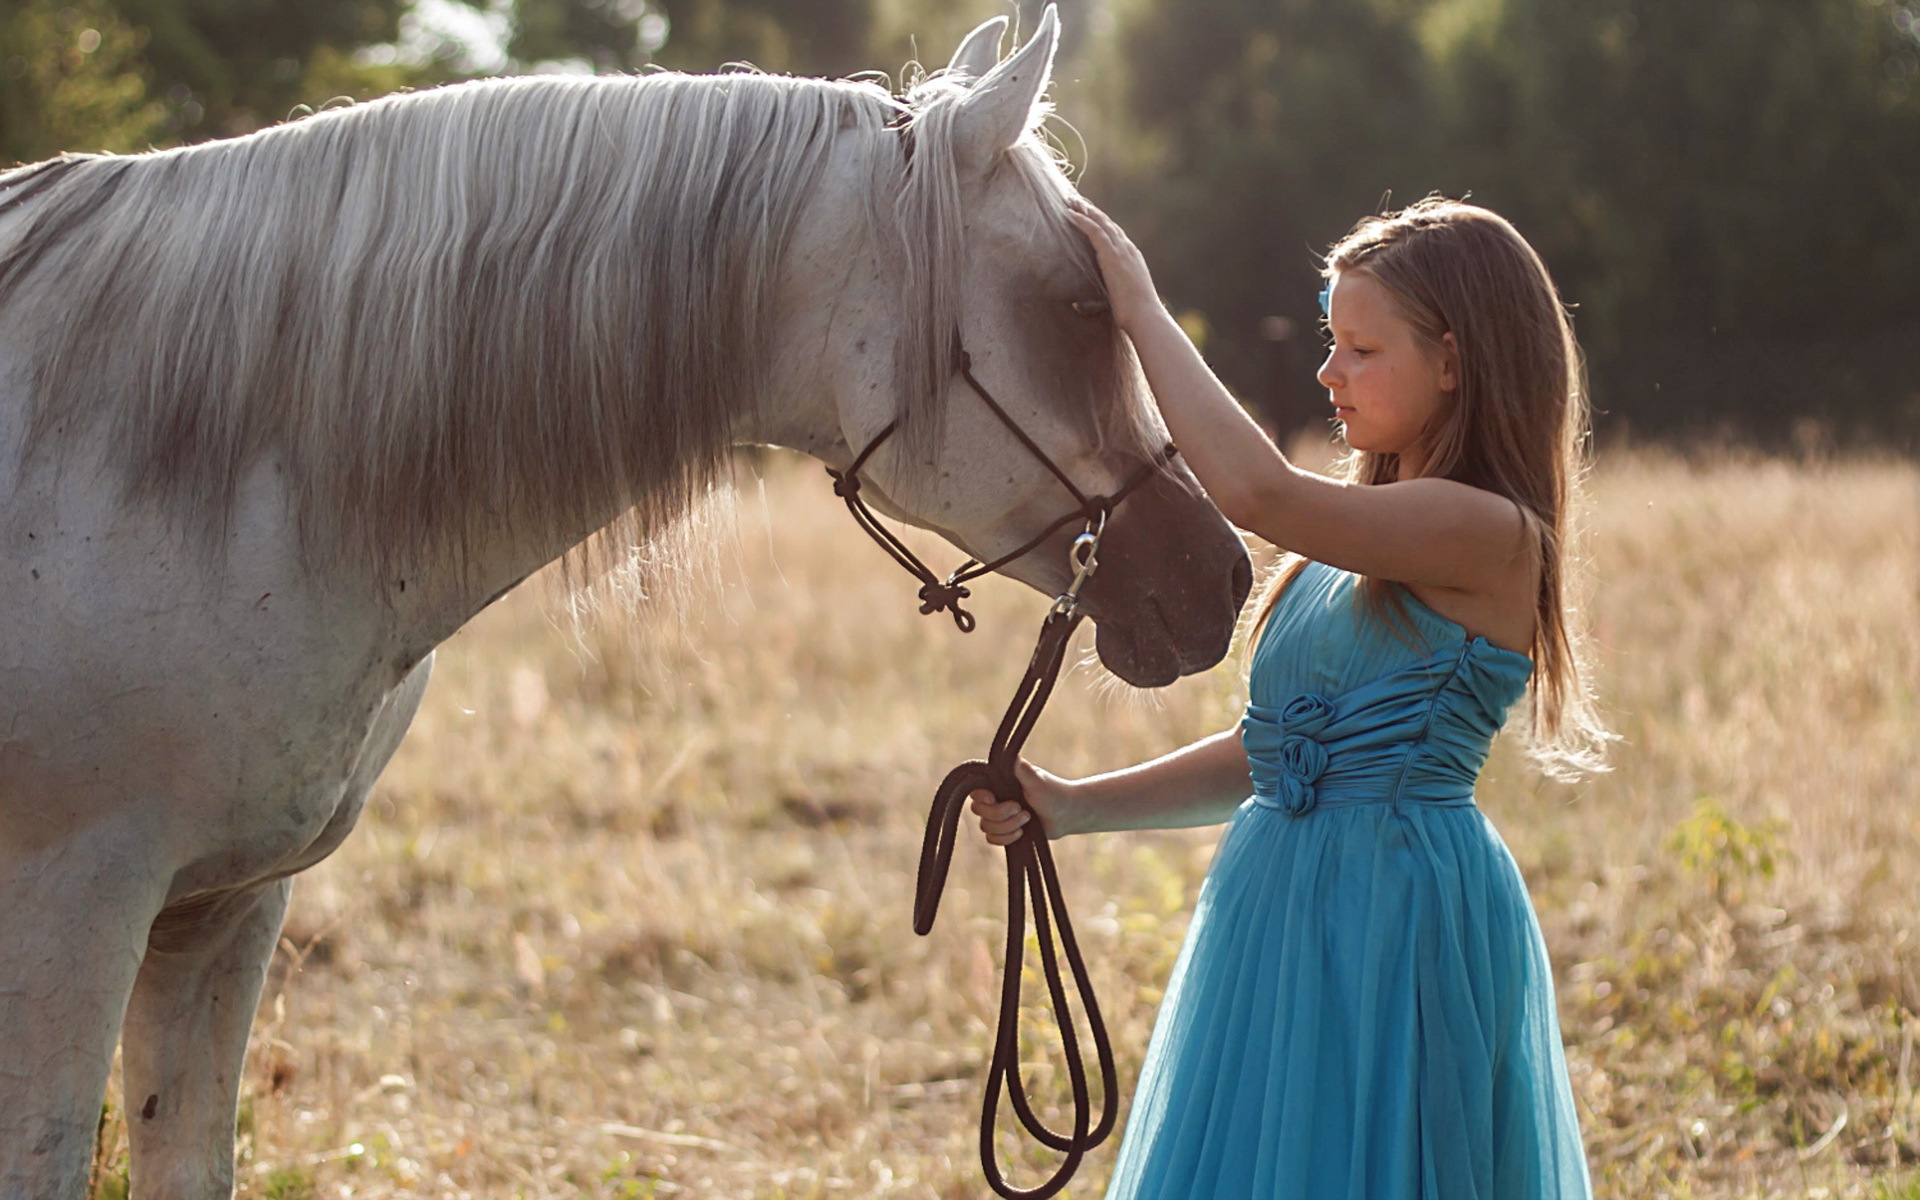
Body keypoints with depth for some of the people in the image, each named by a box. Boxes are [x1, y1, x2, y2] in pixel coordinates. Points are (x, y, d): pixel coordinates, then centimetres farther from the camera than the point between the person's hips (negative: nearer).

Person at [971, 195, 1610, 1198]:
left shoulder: (1489, 537, -15)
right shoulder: (1343, 544, 14)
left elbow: (1257, 490, -27)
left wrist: (1142, 314, -17)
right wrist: (1073, 807, 6)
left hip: (1398, 922, -8)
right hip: (1277, 912, 9)